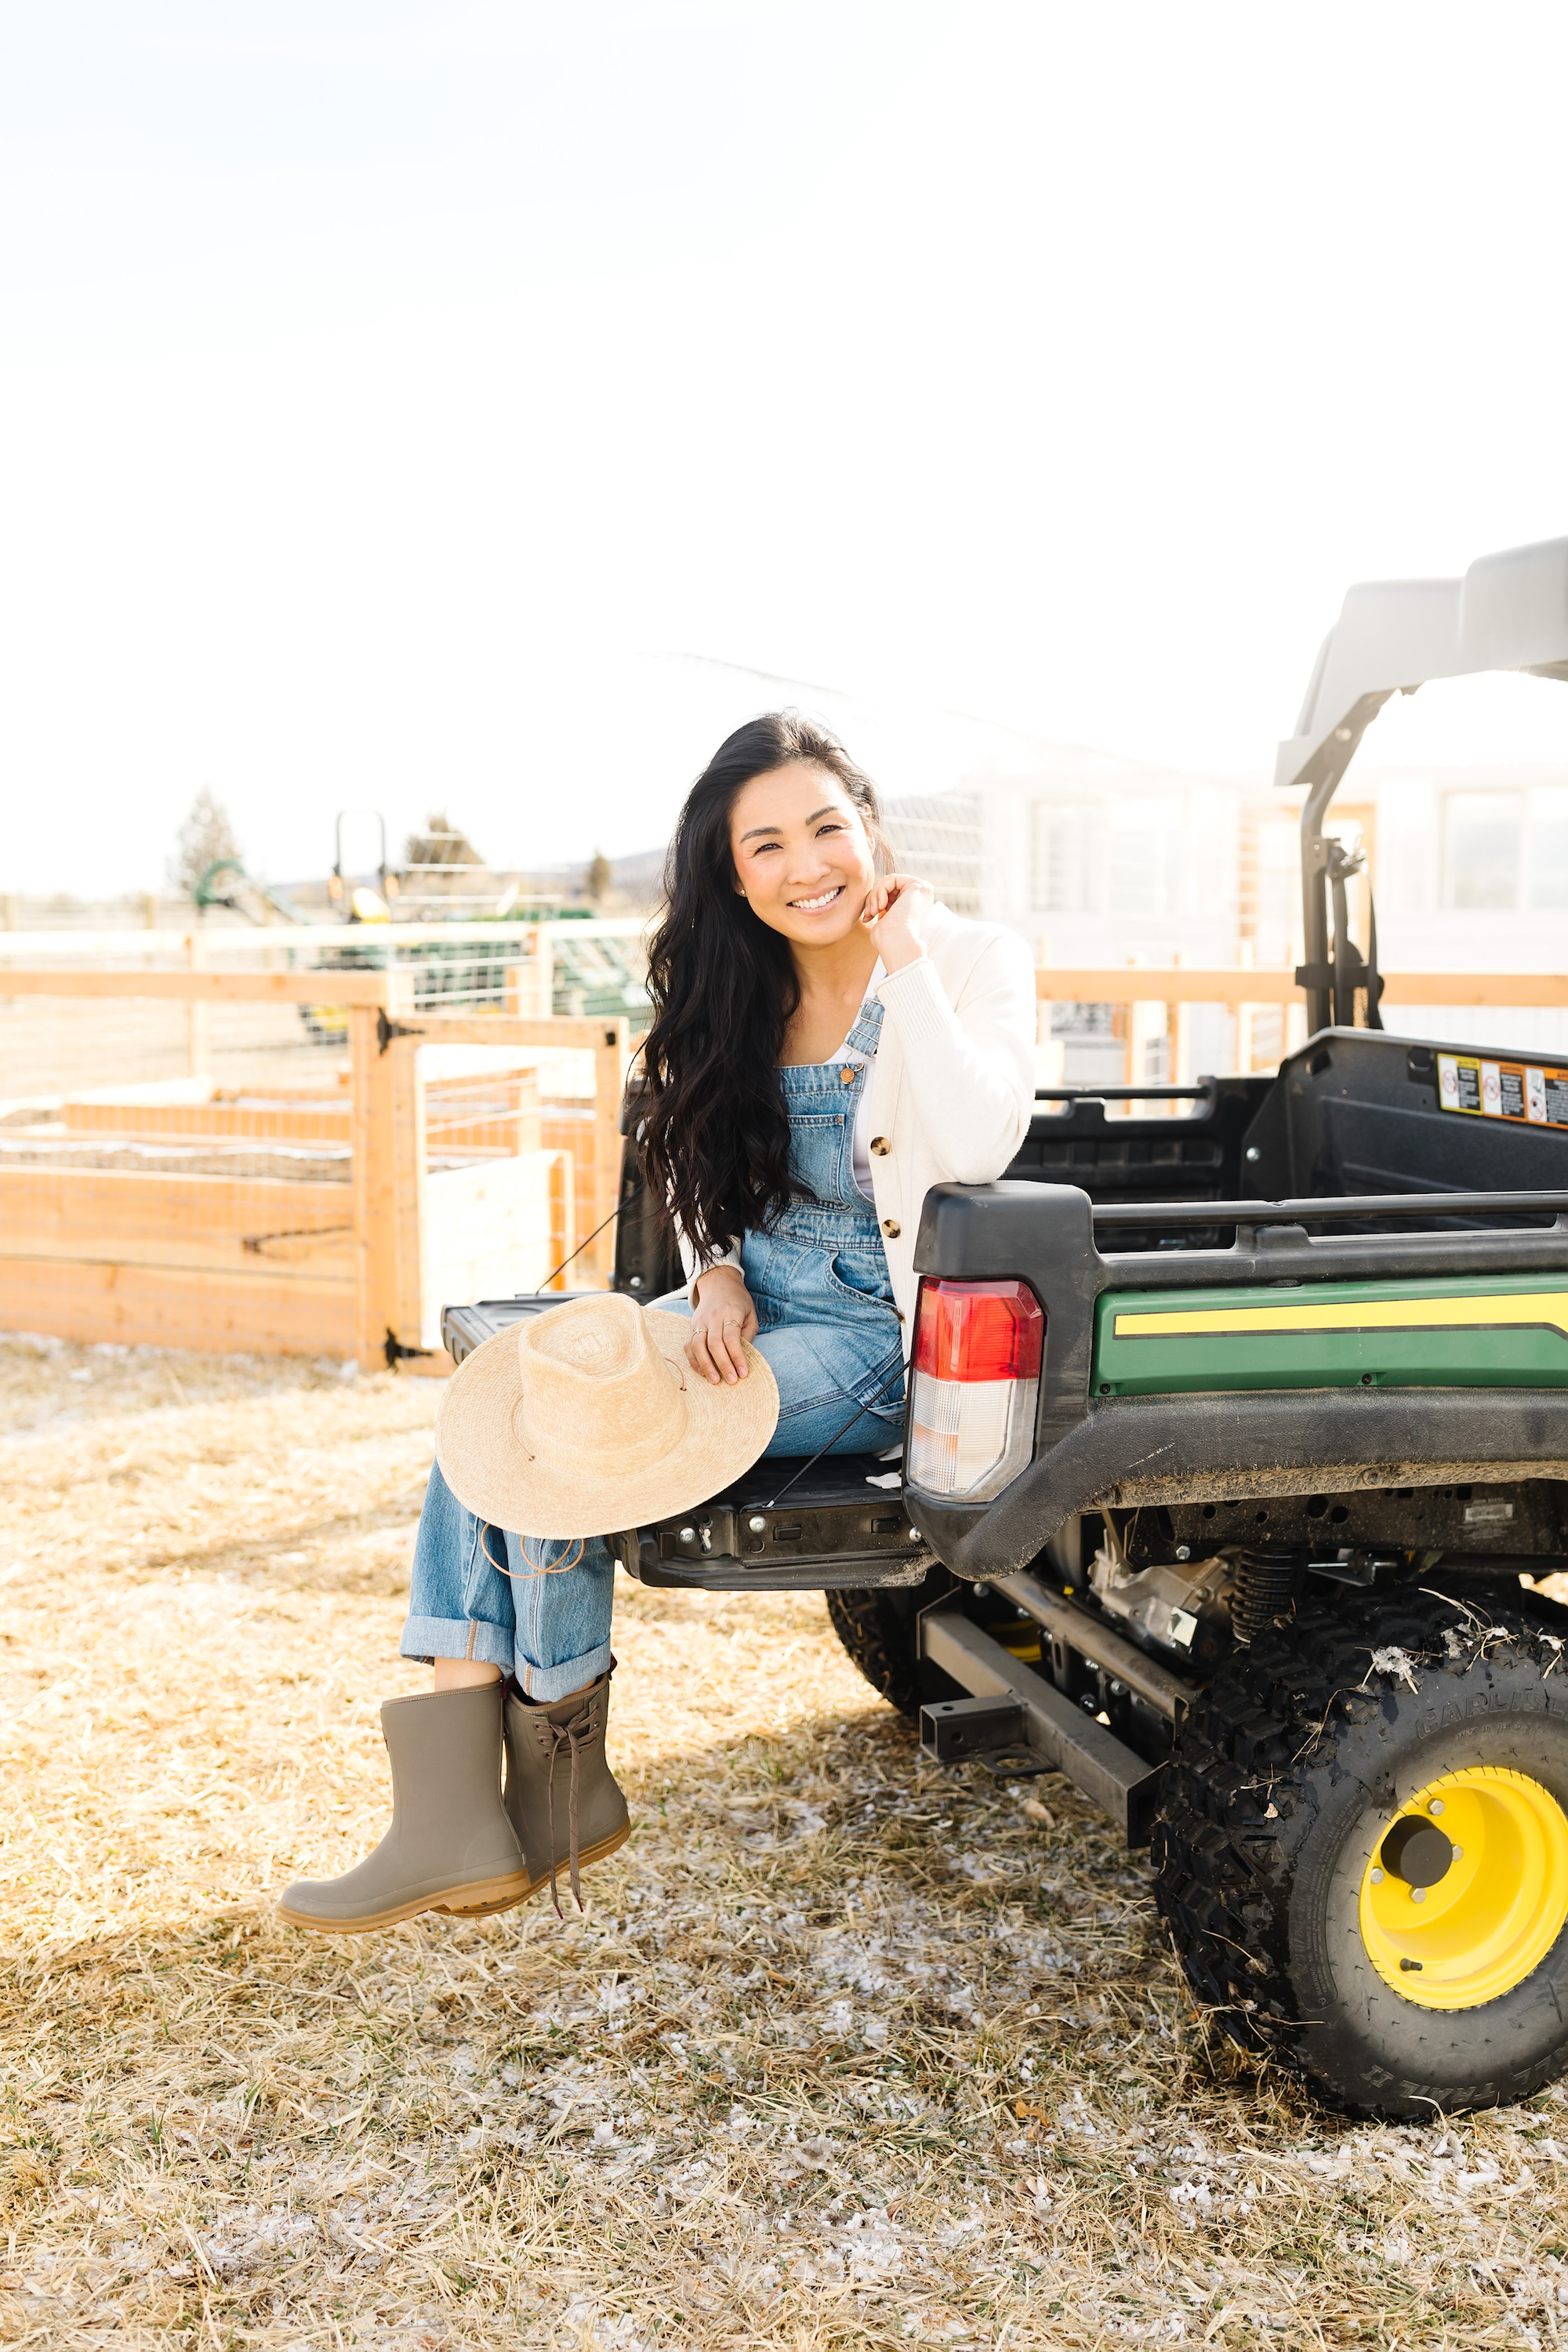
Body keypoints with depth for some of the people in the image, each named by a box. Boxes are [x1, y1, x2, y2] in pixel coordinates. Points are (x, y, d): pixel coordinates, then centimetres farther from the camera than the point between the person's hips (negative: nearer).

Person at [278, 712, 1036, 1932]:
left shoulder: (974, 963, -8)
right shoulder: (741, 990, 10)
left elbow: (977, 1149, -26)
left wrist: (907, 961, -21)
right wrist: (715, 1275, -3)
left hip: (873, 1337, -7)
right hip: (744, 1307, 7)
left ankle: (560, 1776, 2)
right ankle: (453, 1811, -13)